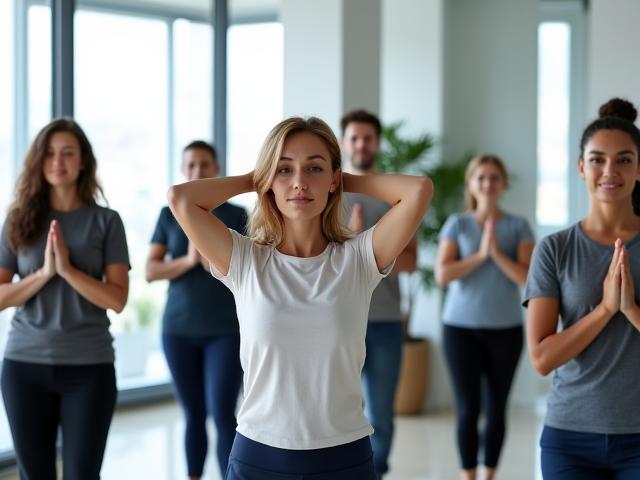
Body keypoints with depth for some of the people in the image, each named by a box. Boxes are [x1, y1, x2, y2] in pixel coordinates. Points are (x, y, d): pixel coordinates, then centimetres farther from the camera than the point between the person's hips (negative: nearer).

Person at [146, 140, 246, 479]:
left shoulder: (237, 216, 1)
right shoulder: (169, 215, 6)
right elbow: (150, 272, -2)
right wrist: (188, 261, -17)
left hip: (226, 330, -2)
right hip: (179, 329, 2)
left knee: (223, 415, -12)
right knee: (193, 415, 9)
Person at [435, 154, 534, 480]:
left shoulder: (518, 227, 2)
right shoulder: (457, 224, 2)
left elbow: (527, 276, -9)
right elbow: (442, 275, -8)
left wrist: (497, 253, -16)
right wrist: (480, 255, -14)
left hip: (505, 329, 1)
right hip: (461, 328, -1)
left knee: (496, 408, 5)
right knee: (467, 408, -1)